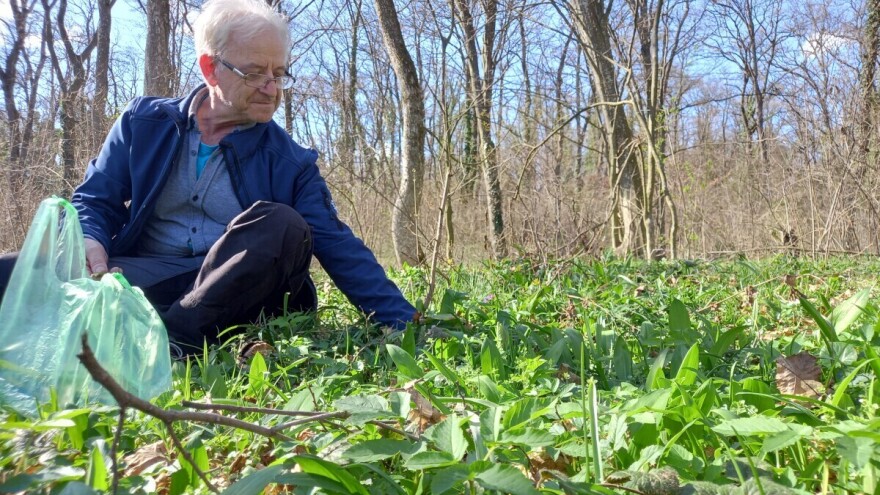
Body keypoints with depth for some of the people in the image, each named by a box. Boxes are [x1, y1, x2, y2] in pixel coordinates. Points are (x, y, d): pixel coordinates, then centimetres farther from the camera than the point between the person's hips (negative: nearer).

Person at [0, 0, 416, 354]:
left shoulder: (291, 162, 8)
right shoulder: (145, 121, 11)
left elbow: (339, 247, 2)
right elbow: (94, 200, 13)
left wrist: (405, 324, -8)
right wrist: (88, 241, -13)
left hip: (232, 293, 0)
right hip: (143, 278, 1)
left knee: (281, 223, -30)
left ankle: (165, 344, -32)